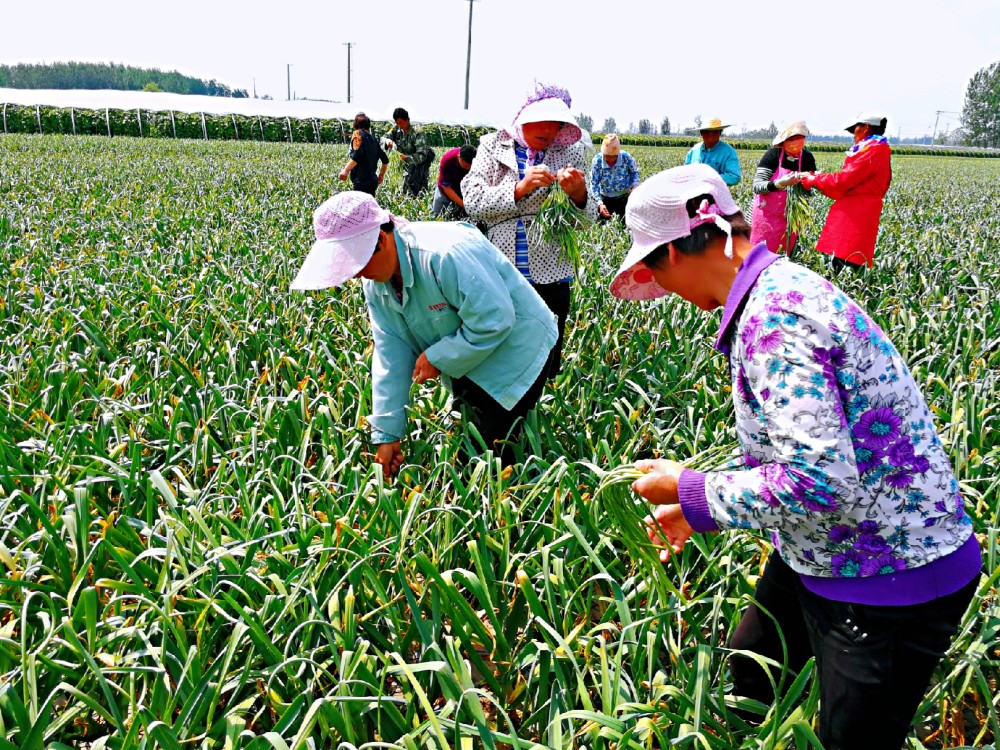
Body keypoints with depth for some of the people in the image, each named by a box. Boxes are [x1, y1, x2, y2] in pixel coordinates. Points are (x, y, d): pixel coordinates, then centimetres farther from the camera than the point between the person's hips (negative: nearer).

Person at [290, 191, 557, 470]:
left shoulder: (446, 255, -33)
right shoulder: (375, 283, -4)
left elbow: (495, 320, -32)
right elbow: (391, 355, -3)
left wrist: (437, 357, -23)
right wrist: (386, 434, -5)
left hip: (515, 350, -8)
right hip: (468, 369, 8)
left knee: (499, 450, -11)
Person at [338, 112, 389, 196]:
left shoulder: (358, 134, -3)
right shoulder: (373, 138, 16)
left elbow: (357, 156, -19)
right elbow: (385, 160, 18)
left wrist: (346, 170, -14)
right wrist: (381, 175, 31)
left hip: (362, 181, -8)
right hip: (373, 181, 8)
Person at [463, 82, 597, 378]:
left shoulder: (572, 153, 5)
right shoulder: (493, 146, 4)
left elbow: (587, 219, 3)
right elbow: (473, 202, -6)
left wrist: (578, 194, -18)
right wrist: (520, 188, -19)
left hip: (550, 277, 1)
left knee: (546, 369, 7)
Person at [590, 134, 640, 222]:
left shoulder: (626, 157, -19)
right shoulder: (597, 160, -20)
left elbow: (634, 172, 0)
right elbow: (594, 184, -16)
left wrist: (635, 185, -22)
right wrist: (599, 203, -28)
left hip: (624, 198, 0)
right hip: (606, 198, 0)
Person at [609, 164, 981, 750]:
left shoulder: (775, 316, -28)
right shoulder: (779, 286, 3)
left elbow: (819, 482, -32)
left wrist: (689, 491, -19)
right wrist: (697, 508, 12)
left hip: (893, 577, -9)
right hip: (828, 554, 9)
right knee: (750, 665, 23)